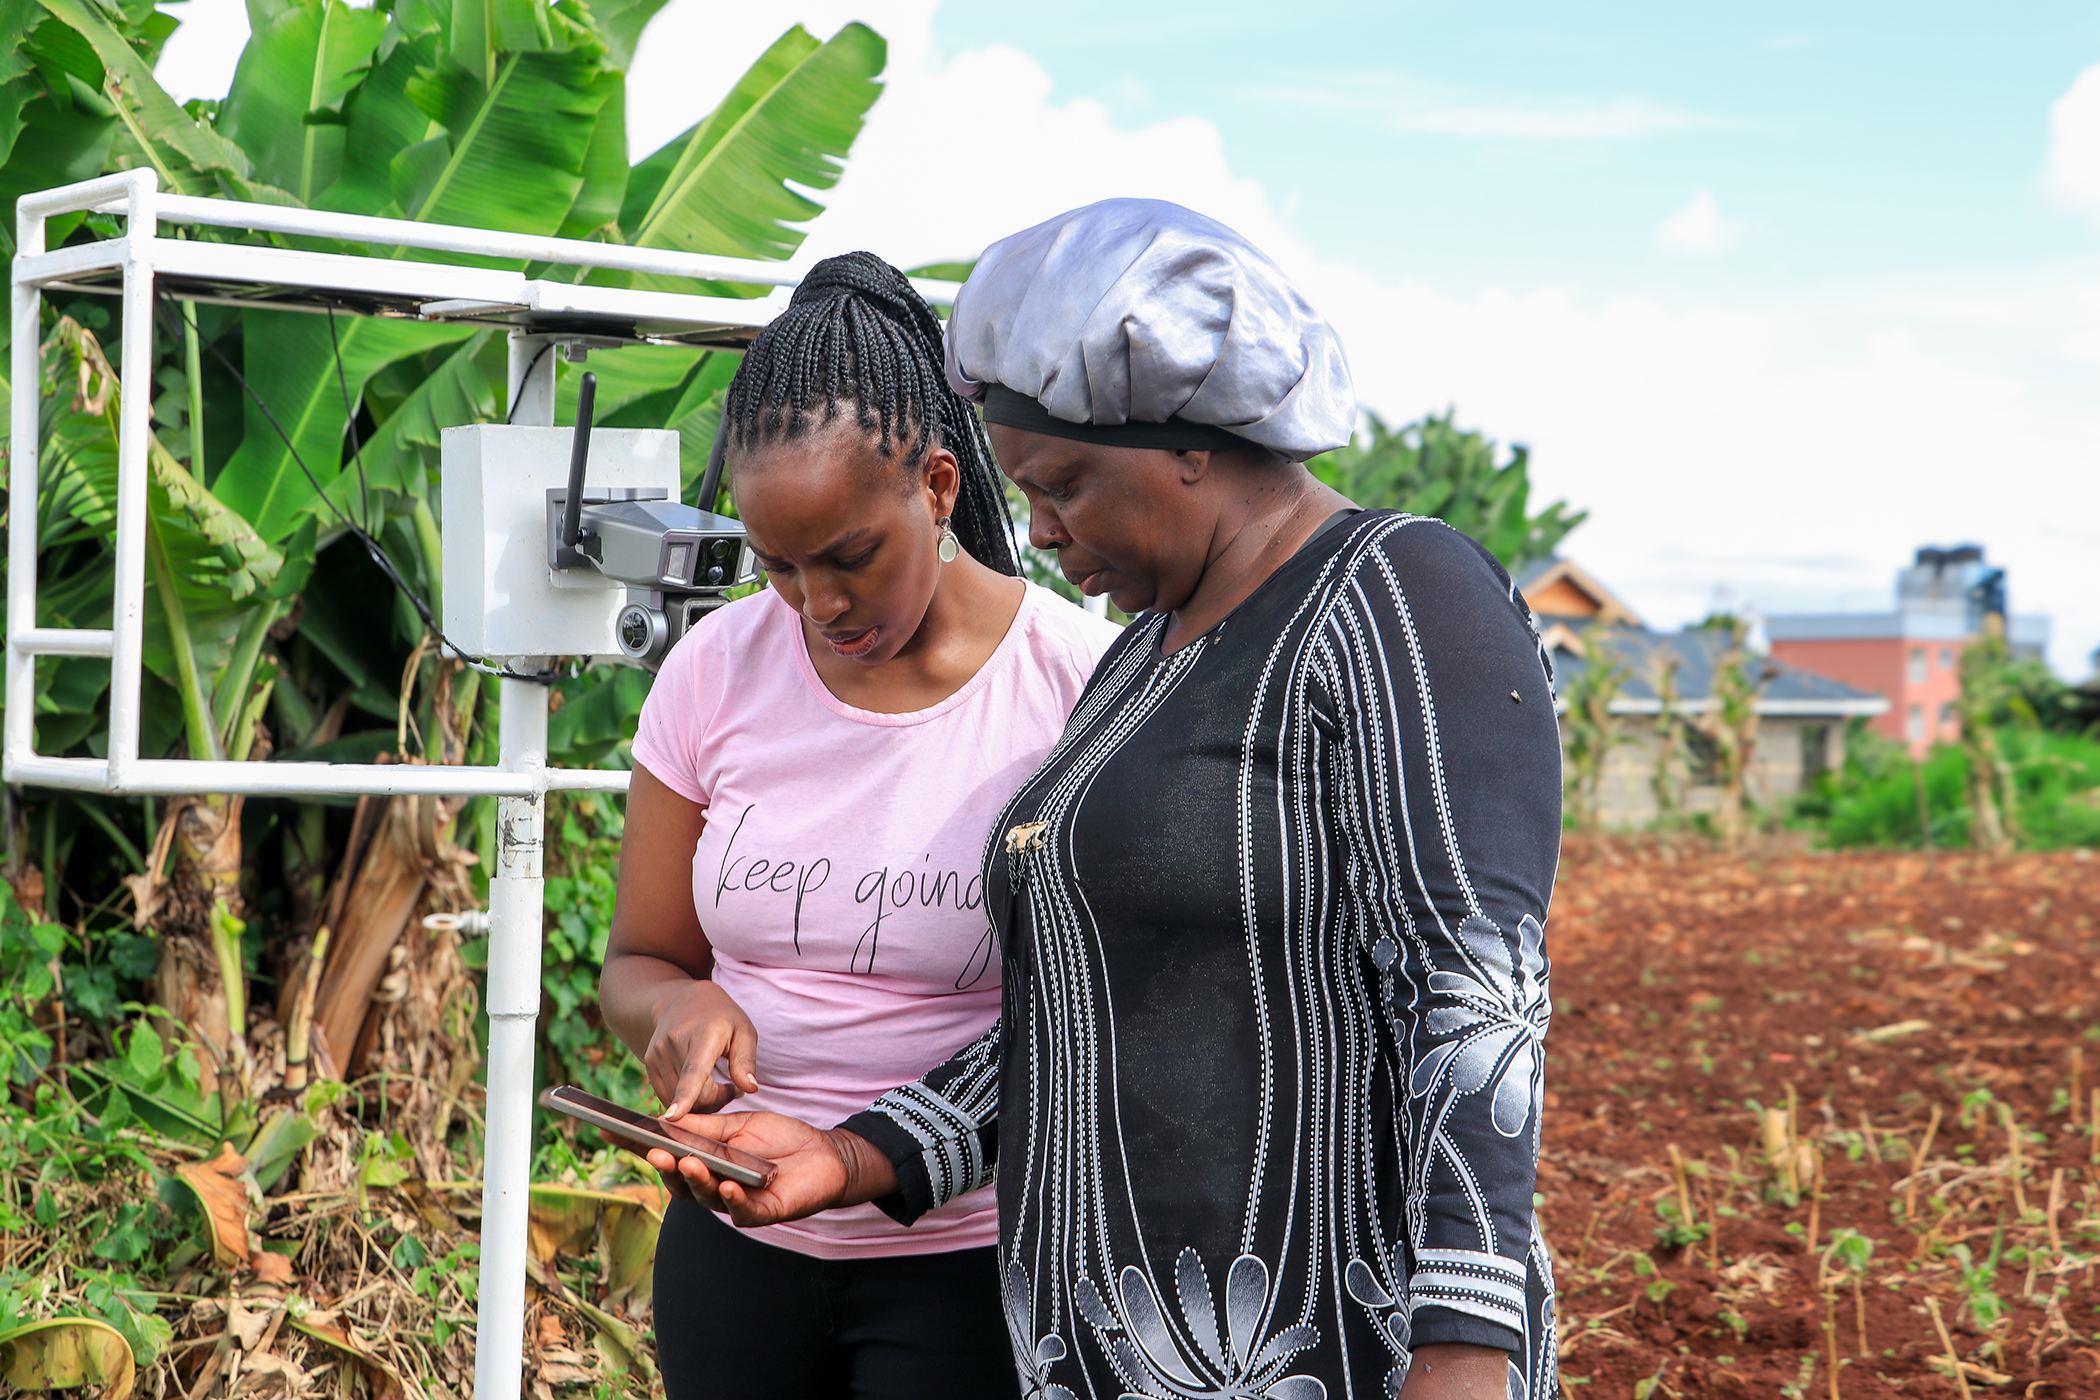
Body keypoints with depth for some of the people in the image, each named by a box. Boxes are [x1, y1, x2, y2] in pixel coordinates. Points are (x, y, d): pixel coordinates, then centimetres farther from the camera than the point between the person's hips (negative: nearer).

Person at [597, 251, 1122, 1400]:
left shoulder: (1083, 684, -12)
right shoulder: (717, 671, -2)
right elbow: (635, 965, 6)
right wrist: (681, 1006, -18)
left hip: (973, 1257, -3)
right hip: (737, 1247, 4)